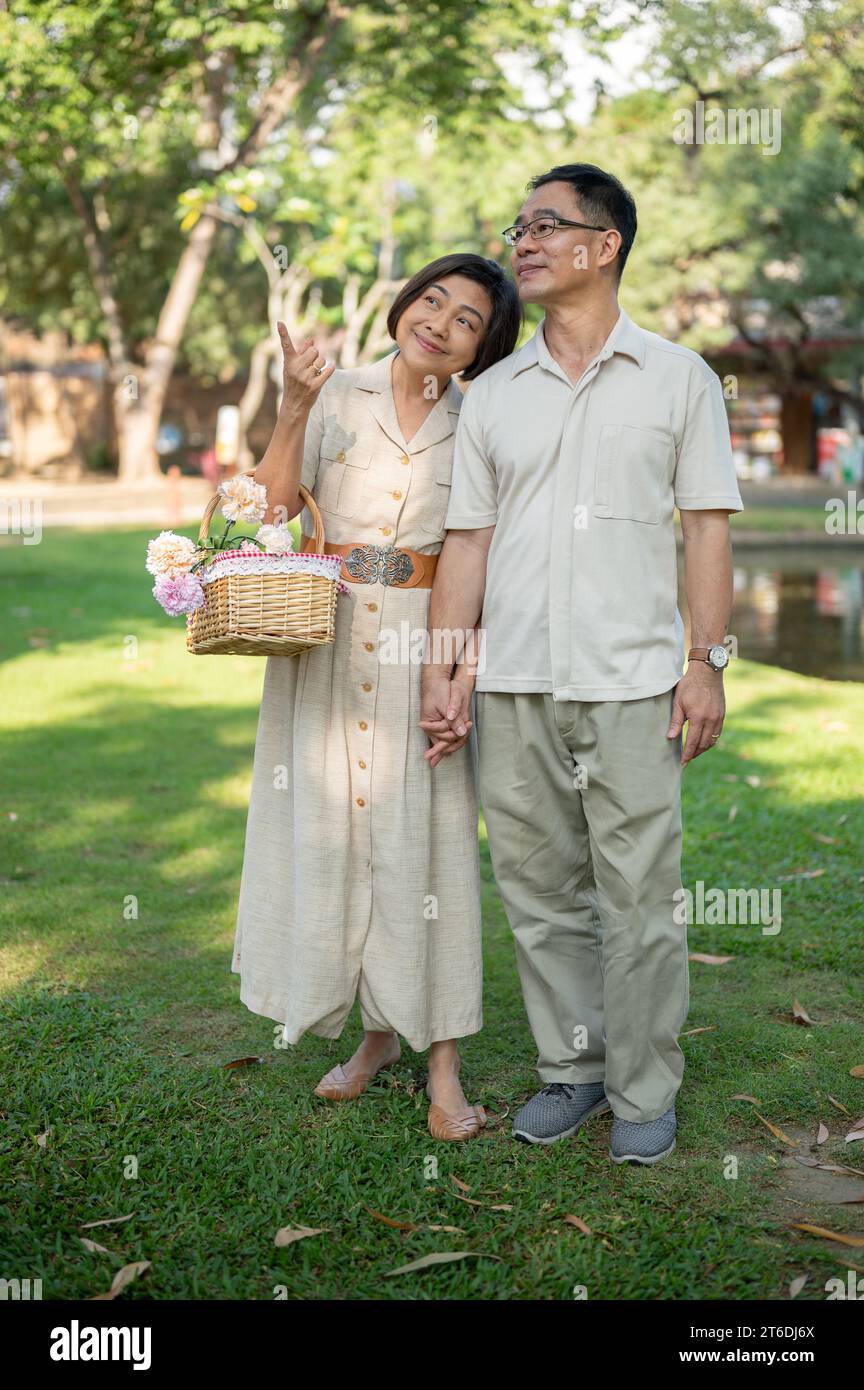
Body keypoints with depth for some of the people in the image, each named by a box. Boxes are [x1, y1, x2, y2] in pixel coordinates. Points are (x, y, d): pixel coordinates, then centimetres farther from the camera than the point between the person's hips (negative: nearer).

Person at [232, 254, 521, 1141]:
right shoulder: (335, 393, 4)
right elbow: (274, 506, -4)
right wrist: (294, 411, -15)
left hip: (423, 646, -1)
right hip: (326, 637, 1)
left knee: (425, 835, -3)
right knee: (331, 828, 6)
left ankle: (443, 1064, 6)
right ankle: (376, 1032, 24)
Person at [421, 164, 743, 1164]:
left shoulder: (679, 378, 7)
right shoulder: (491, 396, 12)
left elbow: (708, 526, 4)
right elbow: (467, 539, 10)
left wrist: (707, 659, -5)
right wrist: (445, 670, 3)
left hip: (631, 681, -3)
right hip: (513, 681, 3)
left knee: (639, 895, 0)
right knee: (538, 891, 8)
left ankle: (645, 1091, 15)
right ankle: (571, 1069, 23)